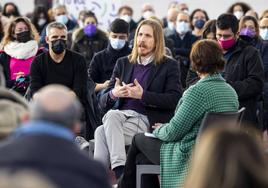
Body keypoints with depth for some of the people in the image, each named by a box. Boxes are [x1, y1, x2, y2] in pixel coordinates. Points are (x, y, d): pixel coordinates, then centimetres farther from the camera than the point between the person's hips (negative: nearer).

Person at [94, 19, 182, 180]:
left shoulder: (169, 66, 8)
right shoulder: (123, 63, 20)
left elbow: (174, 100, -7)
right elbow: (104, 103, 15)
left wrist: (142, 95, -17)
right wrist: (113, 94, -10)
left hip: (146, 121, -4)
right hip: (121, 115, 4)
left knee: (102, 132, -27)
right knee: (111, 116, -33)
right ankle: (120, 171, -39)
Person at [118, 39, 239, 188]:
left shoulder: (198, 91, -21)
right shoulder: (231, 91, 5)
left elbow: (173, 132, -16)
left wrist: (159, 130, 8)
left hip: (190, 156, -8)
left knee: (138, 140, 15)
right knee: (142, 159, 18)